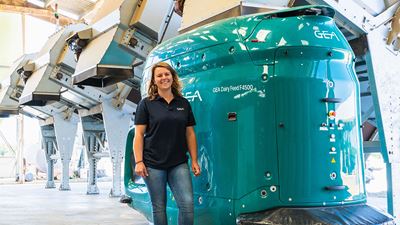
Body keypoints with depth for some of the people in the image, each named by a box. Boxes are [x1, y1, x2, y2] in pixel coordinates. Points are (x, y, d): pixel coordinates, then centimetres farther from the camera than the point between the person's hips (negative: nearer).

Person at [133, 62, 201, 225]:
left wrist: (194, 160, 5)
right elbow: (139, 134, -2)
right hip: (153, 164, -2)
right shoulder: (146, 104, 1)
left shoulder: (184, 104, 10)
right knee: (159, 207, 6)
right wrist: (139, 162, -11)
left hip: (179, 164, 2)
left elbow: (190, 134, 11)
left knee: (188, 203, -9)